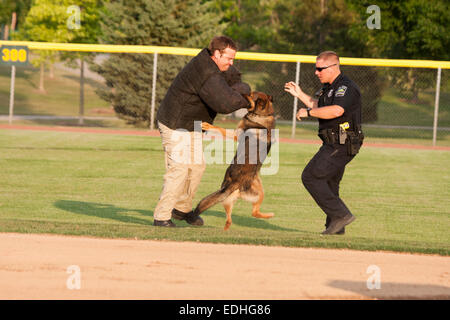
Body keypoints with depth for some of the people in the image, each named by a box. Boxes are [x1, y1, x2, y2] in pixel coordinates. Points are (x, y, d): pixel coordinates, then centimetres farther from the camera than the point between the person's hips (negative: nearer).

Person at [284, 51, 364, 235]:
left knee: (310, 177, -13)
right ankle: (336, 227, 23)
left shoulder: (346, 87, -17)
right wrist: (300, 95, 24)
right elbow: (320, 106, 33)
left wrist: (308, 112, -25)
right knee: (329, 183, 16)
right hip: (334, 144, 11)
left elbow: (336, 110, -34)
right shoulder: (329, 87, 16)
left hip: (341, 145, -11)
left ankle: (341, 215, -14)